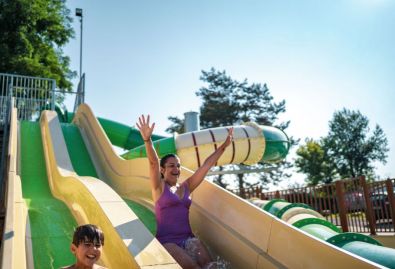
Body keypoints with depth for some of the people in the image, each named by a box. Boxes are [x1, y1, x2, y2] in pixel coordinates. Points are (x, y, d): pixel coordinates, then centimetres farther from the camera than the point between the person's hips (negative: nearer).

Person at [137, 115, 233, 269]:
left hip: (188, 238, 4)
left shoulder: (186, 187, 14)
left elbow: (207, 164, 13)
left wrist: (224, 145, 12)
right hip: (167, 241, -4)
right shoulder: (159, 187, 2)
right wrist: (147, 139, -30)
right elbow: (153, 163, -15)